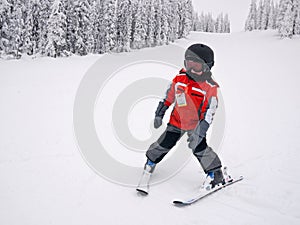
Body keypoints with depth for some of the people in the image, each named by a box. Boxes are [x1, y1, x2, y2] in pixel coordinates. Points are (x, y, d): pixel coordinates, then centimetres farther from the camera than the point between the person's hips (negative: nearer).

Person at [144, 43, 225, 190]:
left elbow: (209, 112, -18)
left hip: (196, 124, -3)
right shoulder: (179, 79, -6)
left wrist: (200, 132, -26)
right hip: (177, 120, 3)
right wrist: (159, 115, 11)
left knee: (199, 148, -13)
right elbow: (168, 97, 7)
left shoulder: (210, 87, -16)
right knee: (165, 143, 3)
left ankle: (216, 174, 5)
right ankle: (151, 160, 32)